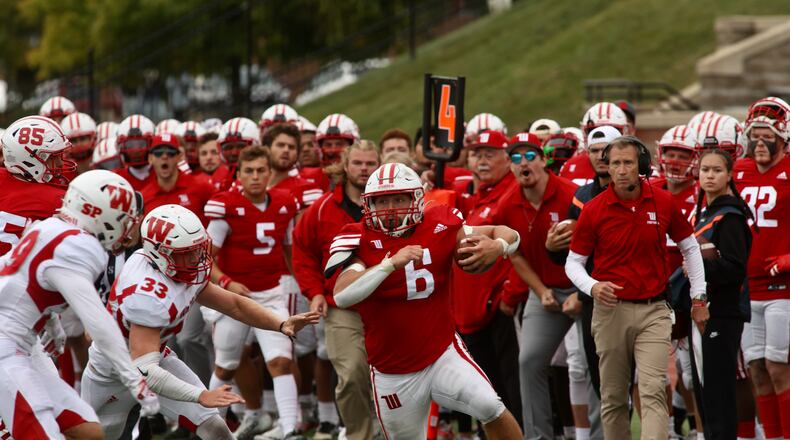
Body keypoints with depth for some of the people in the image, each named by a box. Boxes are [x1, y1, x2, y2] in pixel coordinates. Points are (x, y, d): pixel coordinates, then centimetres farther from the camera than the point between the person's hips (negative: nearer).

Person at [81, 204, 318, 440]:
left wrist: (281, 324, -15)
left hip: (156, 357, 7)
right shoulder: (147, 295, -40)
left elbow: (234, 305, 0)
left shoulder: (185, 271, -14)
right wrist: (201, 396, -53)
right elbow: (143, 370, -46)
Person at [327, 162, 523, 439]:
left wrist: (497, 246, -23)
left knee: (492, 409, -17)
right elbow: (341, 296, -30)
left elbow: (510, 237, 1)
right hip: (394, 374, -1)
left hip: (444, 354, 1)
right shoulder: (359, 240, -13)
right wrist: (392, 263, -38)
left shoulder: (439, 227, -7)